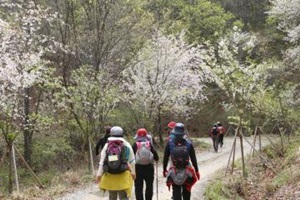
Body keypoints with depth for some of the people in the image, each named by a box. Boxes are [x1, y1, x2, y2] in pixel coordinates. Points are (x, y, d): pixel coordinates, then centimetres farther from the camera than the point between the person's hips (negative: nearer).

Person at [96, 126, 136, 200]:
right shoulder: (126, 145, -1)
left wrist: (99, 174, -1)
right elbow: (131, 160, 2)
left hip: (110, 176, 2)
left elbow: (102, 161, -3)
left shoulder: (107, 146, 1)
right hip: (123, 176, -2)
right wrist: (133, 172, 14)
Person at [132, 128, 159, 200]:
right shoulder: (149, 144, -2)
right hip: (149, 167, 1)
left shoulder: (135, 145, -4)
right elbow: (155, 153, -5)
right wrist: (156, 159, 16)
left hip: (138, 167, -1)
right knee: (149, 186, 14)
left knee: (138, 187, 6)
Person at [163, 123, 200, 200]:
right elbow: (193, 159, -2)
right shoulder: (188, 143, -7)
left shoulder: (169, 143, -8)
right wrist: (196, 171, 7)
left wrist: (164, 169, 11)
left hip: (174, 172, -1)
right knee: (186, 192, 16)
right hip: (187, 173, 1)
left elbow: (165, 158, -2)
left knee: (176, 192, 6)